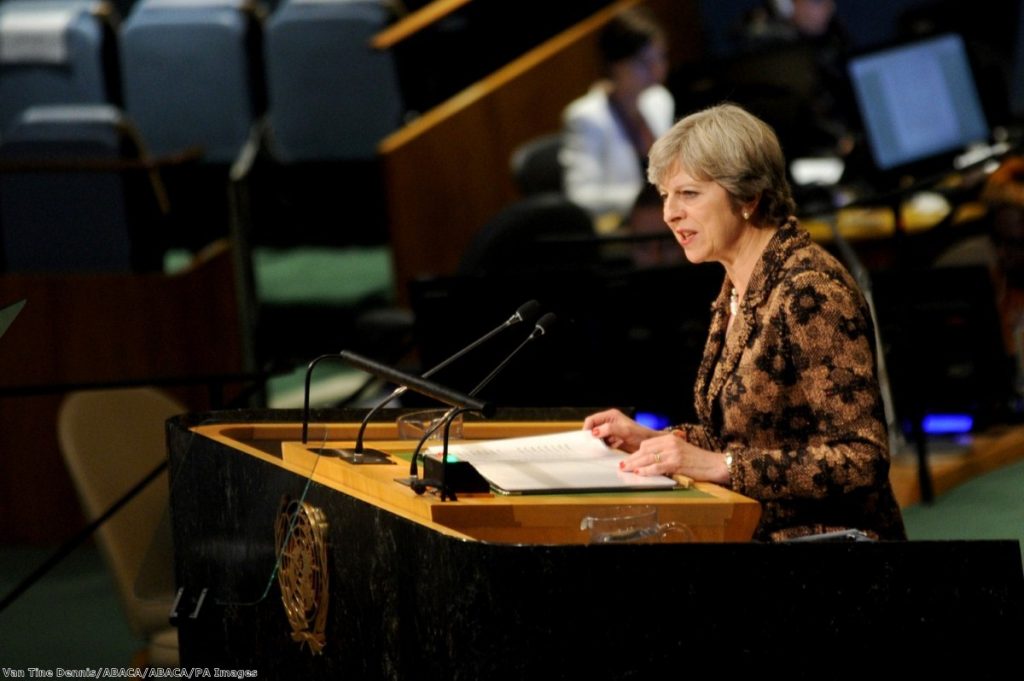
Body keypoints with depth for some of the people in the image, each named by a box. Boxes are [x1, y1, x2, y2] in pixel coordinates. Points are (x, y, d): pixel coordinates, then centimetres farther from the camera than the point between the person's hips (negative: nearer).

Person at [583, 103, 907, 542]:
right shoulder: (738, 290, 11)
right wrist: (655, 441, 7)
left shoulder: (809, 292, -16)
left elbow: (862, 457, -20)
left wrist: (720, 465, -25)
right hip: (762, 536, 9)